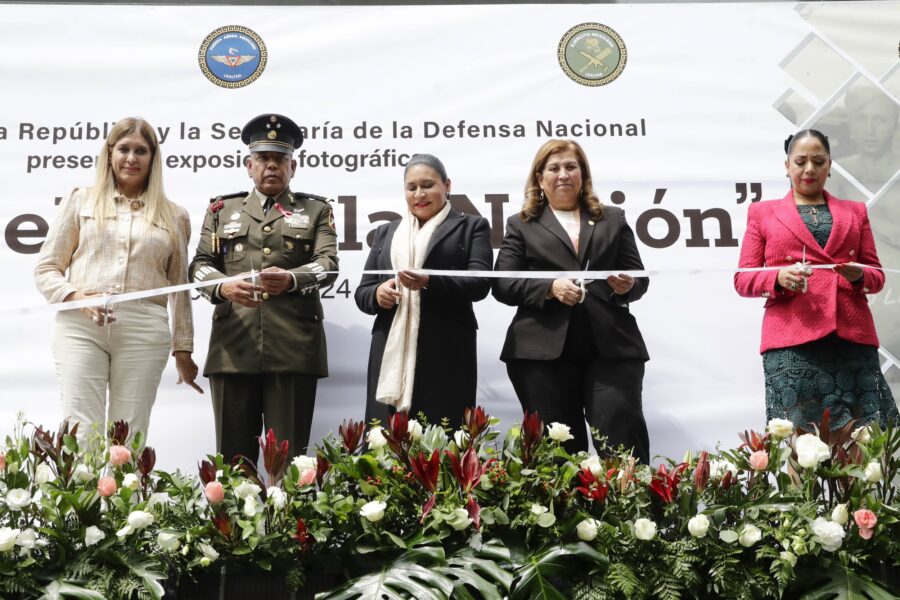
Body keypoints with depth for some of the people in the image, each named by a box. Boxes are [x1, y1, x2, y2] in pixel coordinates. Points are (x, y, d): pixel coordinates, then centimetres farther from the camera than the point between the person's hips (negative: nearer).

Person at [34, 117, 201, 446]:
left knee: (129, 437, -2)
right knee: (82, 433, -7)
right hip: (80, 325, 0)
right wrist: (77, 298, -8)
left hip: (145, 331, 1)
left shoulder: (174, 216, 16)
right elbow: (46, 269, 11)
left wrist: (183, 350, 14)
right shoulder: (80, 201, 13)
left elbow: (180, 289, 17)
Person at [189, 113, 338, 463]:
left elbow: (328, 264, -1)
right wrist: (222, 286, -15)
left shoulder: (316, 210, 14)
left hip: (294, 349, -1)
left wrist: (291, 279, -23)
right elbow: (200, 264, 10)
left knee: (289, 457, 0)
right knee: (233, 456, 3)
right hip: (233, 347, 1)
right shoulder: (222, 209, 19)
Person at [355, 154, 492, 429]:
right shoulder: (385, 232, 22)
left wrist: (429, 283, -20)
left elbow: (480, 283, -4)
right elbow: (362, 292, 19)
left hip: (446, 355, -3)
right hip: (390, 353, 3)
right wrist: (377, 294, -6)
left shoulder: (471, 227, 11)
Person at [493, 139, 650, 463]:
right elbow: (502, 285, 3)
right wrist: (550, 288, -12)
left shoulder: (613, 220, 19)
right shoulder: (521, 225, 13)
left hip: (610, 347, 1)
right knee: (558, 447, 2)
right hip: (543, 351, -1)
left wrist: (628, 287, -8)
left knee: (624, 433, -9)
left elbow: (639, 277, 15)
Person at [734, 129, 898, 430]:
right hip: (792, 341, -2)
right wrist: (779, 277, -12)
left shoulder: (855, 211, 22)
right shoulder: (762, 212, 15)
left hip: (853, 338, 2)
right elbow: (742, 280, 9)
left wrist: (859, 276, -6)